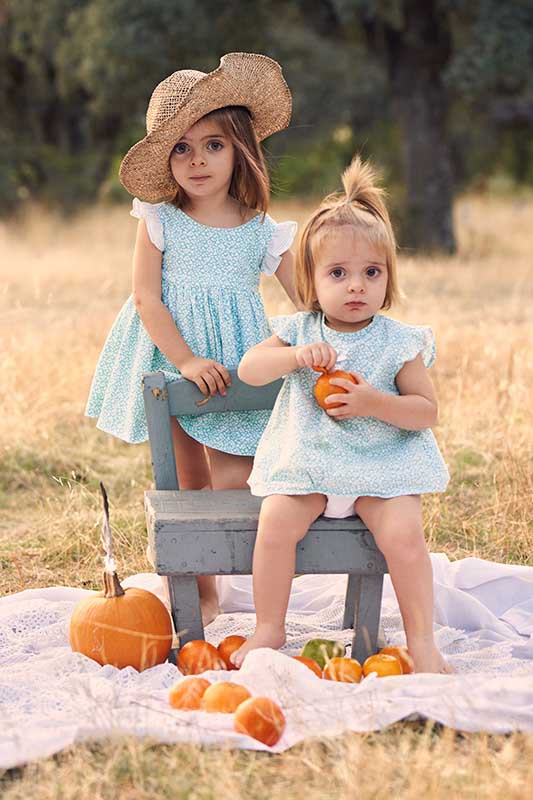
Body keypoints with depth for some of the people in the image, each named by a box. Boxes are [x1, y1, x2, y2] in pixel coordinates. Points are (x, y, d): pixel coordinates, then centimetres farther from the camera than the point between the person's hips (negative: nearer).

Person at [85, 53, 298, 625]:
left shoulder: (264, 232, 0)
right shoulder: (159, 221, -1)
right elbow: (145, 298, -8)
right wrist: (186, 360, -19)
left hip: (237, 366, 0)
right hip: (168, 359, 0)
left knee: (231, 486, -9)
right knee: (188, 489, 6)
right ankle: (200, 597, 19)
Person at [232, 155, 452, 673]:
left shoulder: (398, 342, -3)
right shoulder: (299, 331, 3)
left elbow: (426, 411, -5)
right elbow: (249, 369, -7)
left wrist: (375, 403, -22)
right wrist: (297, 355, -24)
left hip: (382, 468, -1)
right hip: (306, 466, 2)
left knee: (403, 533, -24)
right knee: (275, 524, -21)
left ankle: (421, 641, -9)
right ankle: (269, 629, -3)